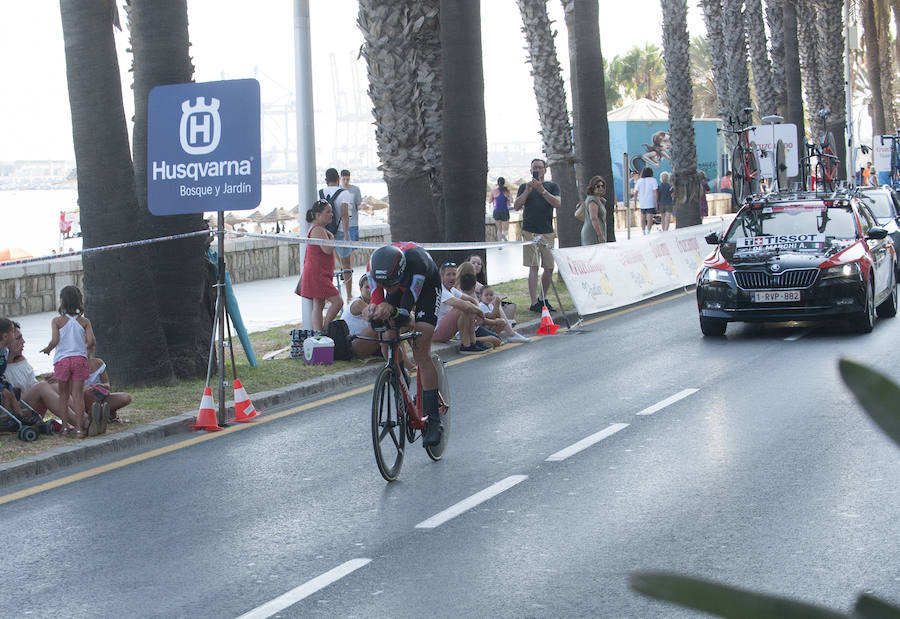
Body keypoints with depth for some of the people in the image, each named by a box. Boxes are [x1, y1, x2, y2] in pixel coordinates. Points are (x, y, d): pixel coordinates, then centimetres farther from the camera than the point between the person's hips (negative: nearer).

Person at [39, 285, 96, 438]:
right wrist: (87, 348, 15)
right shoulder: (84, 321, 2)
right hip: (80, 358, 1)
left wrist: (47, 349, 8)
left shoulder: (57, 321, -3)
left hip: (62, 360, -1)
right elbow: (91, 341, -7)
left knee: (64, 394, 12)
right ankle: (80, 428, -4)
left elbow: (54, 341, -12)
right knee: (78, 394, 1)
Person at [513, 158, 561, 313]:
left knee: (549, 268, 5)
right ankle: (534, 303, -11)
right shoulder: (524, 187, 10)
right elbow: (516, 206, -1)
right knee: (533, 267, -9)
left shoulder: (552, 186, 10)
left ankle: (542, 298, 24)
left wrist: (542, 190, -17)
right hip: (530, 232, -2)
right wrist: (527, 191, -13)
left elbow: (557, 203, -7)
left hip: (547, 232, 2)